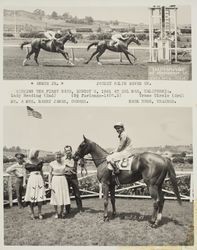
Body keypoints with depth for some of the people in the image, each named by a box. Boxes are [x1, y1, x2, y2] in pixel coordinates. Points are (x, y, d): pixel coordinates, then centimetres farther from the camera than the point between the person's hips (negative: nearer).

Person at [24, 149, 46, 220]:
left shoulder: (40, 161, 10)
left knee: (40, 196, 0)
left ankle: (39, 213, 9)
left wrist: (43, 180, 15)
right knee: (31, 196, -1)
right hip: (32, 179, -3)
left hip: (39, 178, 3)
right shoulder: (28, 163, -1)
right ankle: (32, 213, 10)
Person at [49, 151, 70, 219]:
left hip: (63, 180, 3)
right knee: (55, 196, 1)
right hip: (55, 180, -2)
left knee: (63, 196, 2)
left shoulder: (64, 162, 3)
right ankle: (56, 213, 15)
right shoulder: (52, 164, -5)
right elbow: (50, 174, -2)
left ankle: (61, 212, 16)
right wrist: (49, 183, -6)